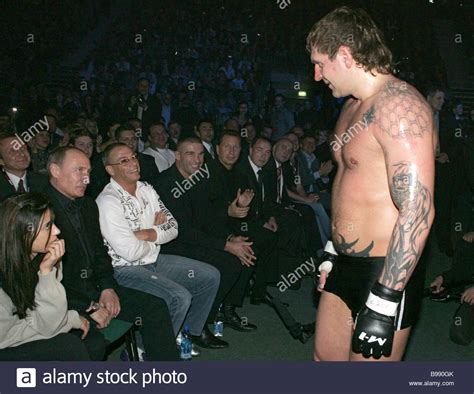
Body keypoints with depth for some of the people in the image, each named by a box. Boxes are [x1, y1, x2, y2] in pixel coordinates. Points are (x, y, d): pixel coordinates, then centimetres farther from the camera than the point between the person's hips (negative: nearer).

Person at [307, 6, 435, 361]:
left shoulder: (398, 104, -19)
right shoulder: (353, 106, 13)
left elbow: (417, 211, -26)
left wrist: (382, 305, -26)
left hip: (386, 274, -9)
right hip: (345, 265, 9)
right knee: (326, 358, 19)